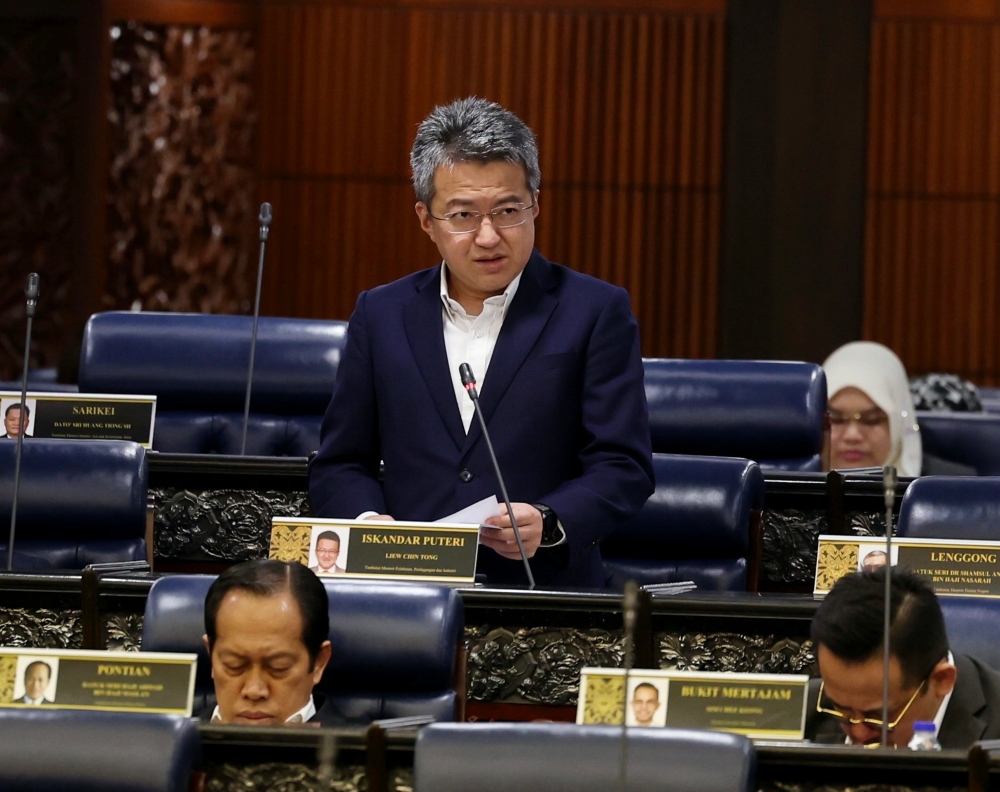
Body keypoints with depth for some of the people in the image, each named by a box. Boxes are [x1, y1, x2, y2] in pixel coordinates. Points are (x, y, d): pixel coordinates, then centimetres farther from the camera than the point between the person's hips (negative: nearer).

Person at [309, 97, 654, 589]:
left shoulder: (596, 312, 6)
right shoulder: (382, 315, 15)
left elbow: (623, 469, 2)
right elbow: (339, 465, 17)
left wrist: (549, 523, -17)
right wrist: (367, 522, -5)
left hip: (545, 598, -2)